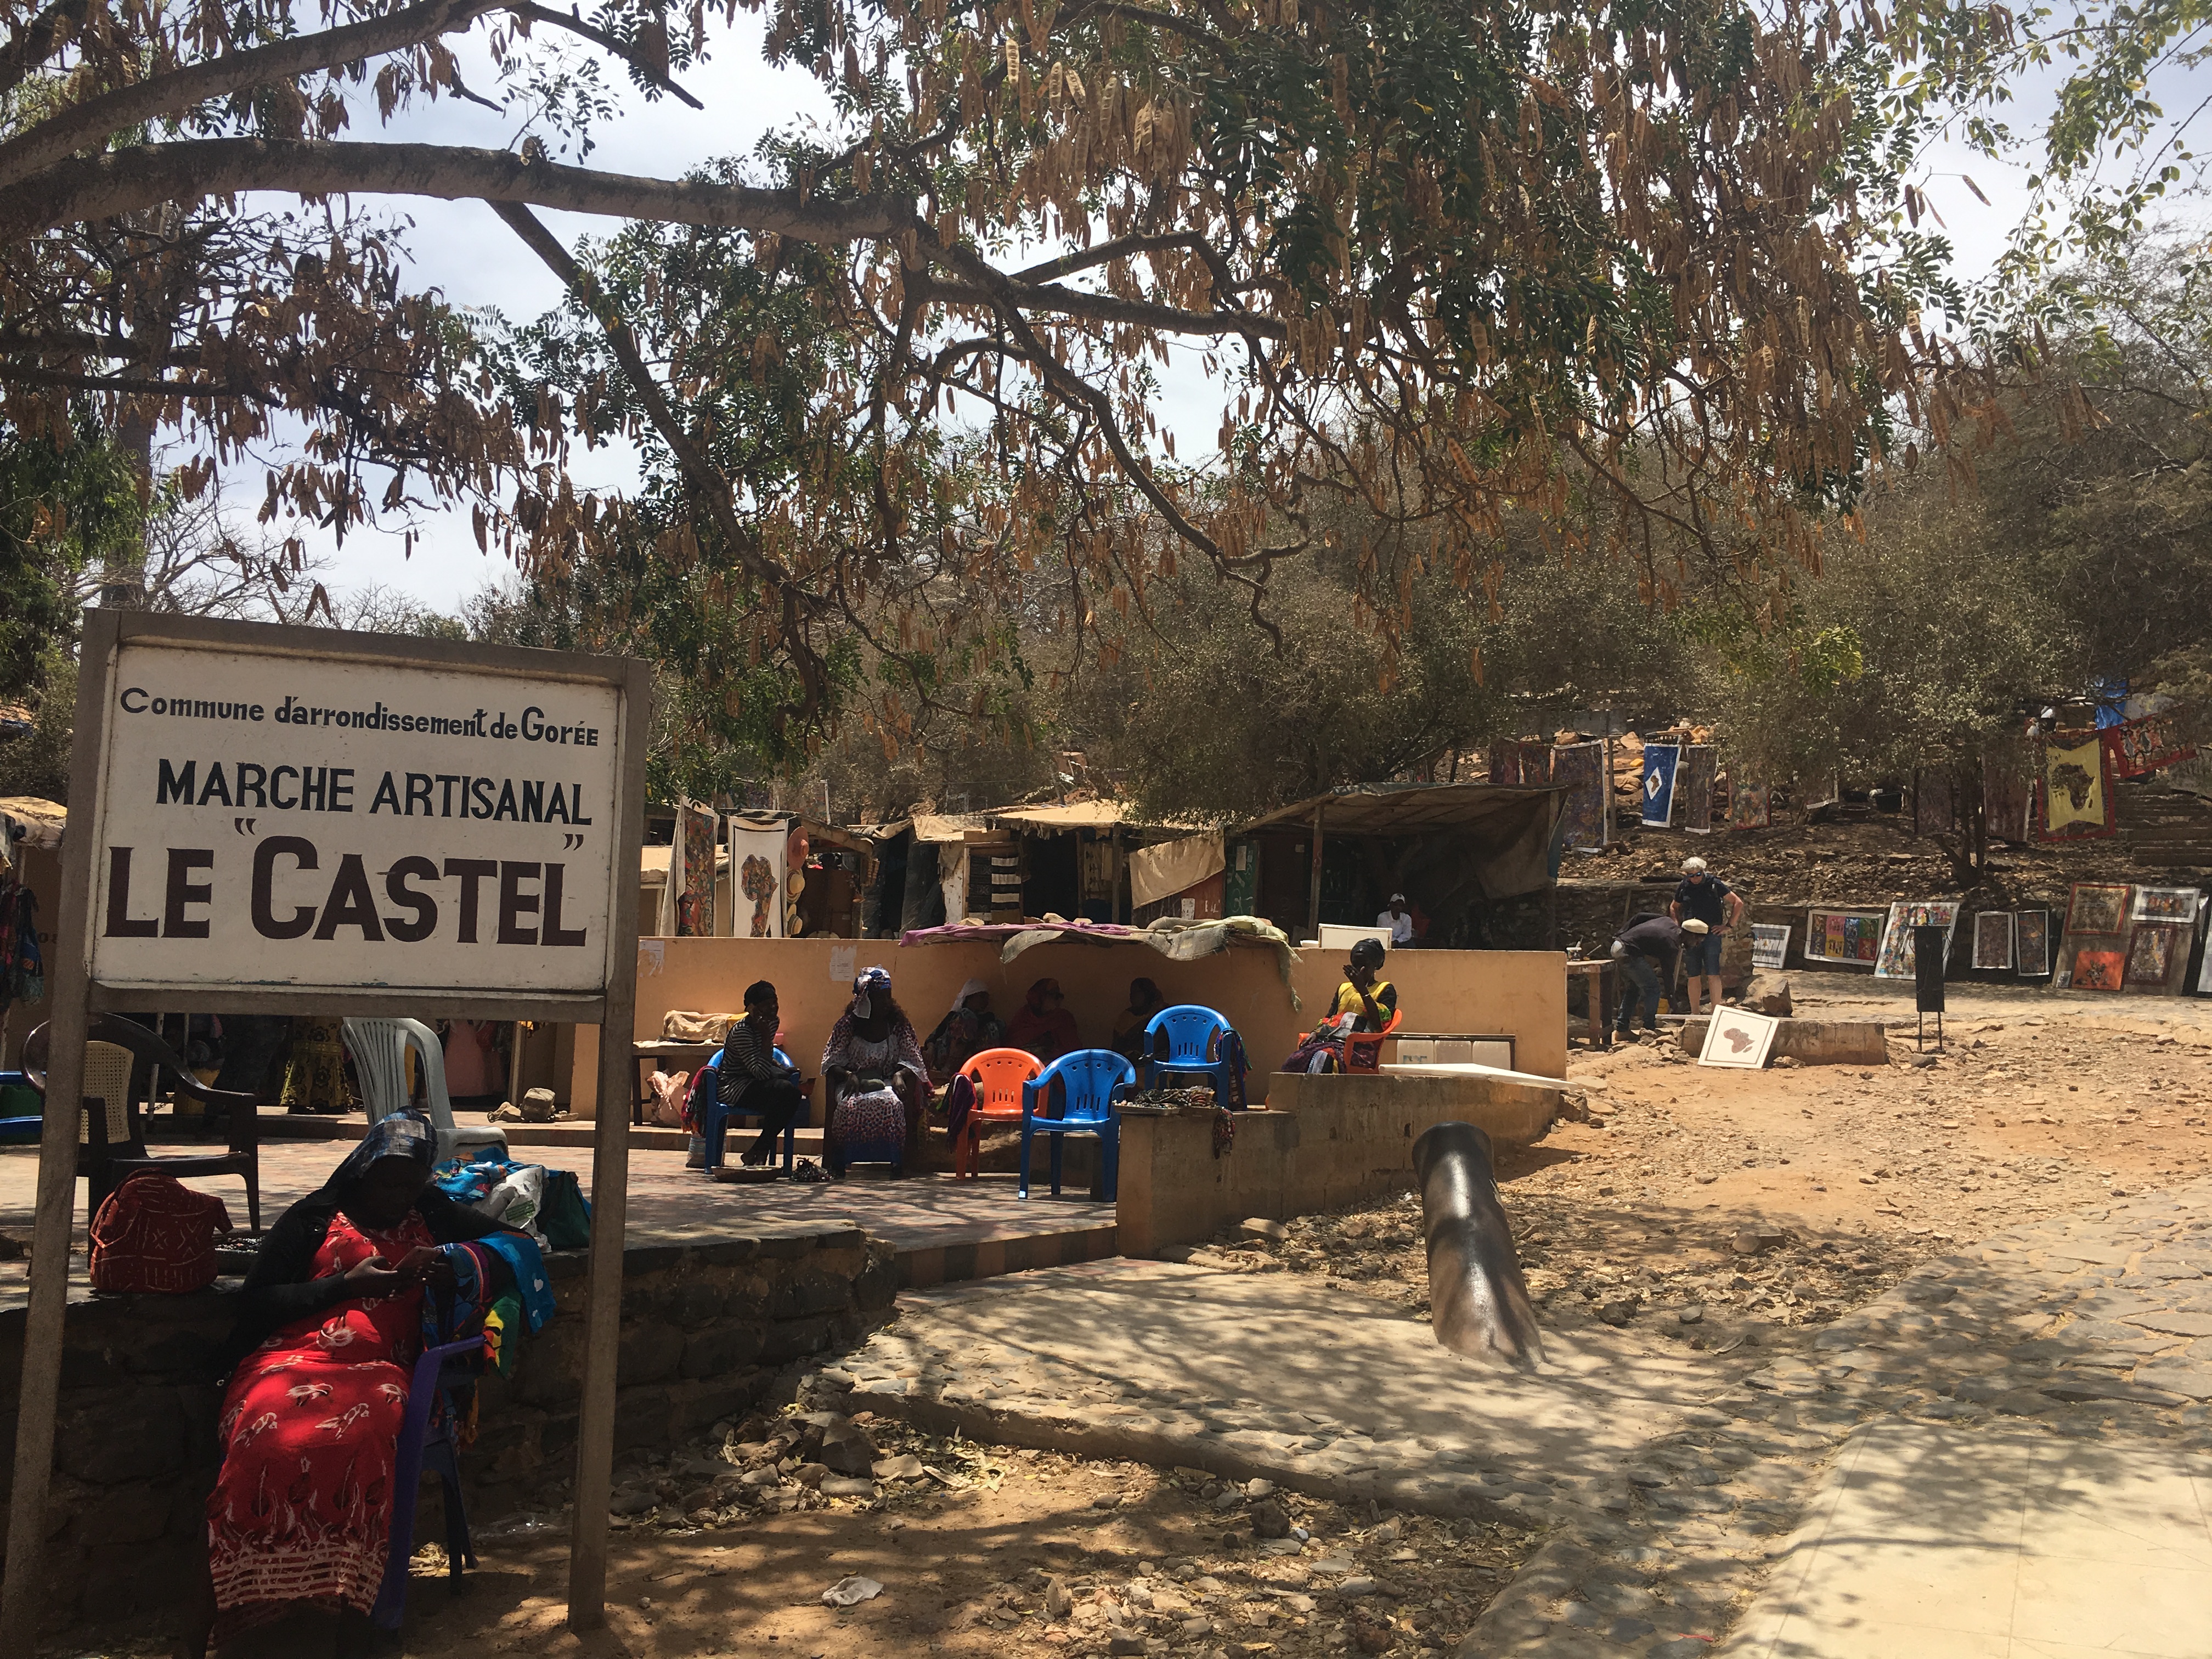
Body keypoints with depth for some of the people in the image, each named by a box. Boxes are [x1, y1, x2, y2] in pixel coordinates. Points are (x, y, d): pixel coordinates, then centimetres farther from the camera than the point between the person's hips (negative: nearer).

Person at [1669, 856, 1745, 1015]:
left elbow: (1738, 903, 4)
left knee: (1713, 975, -10)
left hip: (1711, 934, -3)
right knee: (1693, 977, 4)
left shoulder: (1714, 884, -1)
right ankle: (1695, 1014, 11)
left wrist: (1728, 926, 0)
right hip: (1690, 937, 3)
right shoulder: (1684, 887, 9)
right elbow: (1674, 908, 26)